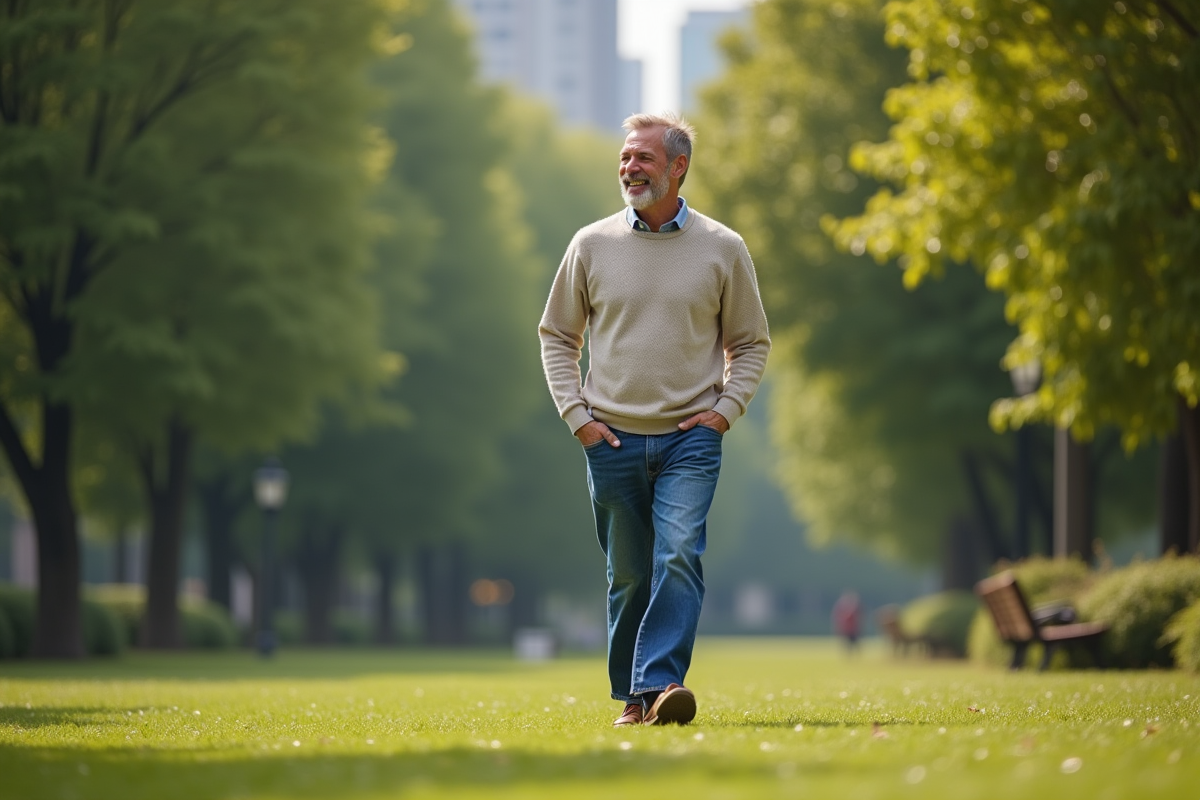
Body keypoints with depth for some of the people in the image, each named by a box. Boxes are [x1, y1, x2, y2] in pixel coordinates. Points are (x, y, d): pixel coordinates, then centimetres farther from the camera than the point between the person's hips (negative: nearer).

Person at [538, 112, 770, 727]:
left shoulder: (723, 249, 3)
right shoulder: (592, 245, 5)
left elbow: (751, 344, 11)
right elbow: (556, 336, 12)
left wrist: (723, 410, -2)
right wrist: (576, 415, 1)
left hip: (691, 439, -1)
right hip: (612, 440, 1)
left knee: (679, 556, -18)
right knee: (628, 575, 5)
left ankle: (659, 682, -23)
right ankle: (632, 697, 15)